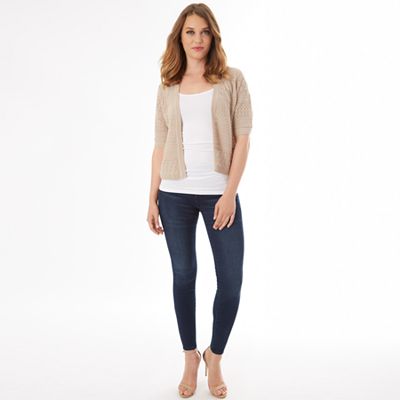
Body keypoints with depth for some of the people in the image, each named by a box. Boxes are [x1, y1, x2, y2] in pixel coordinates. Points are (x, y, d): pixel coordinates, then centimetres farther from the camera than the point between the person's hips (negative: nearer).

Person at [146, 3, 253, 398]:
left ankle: (214, 357, 23)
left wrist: (230, 193, -11)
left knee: (231, 279, -1)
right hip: (175, 194, 2)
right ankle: (190, 358, 25)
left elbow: (242, 138, -2)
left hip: (219, 193, -1)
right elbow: (160, 146, 9)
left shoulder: (232, 79, 4)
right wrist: (152, 198, 5)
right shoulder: (167, 87, 10)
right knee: (183, 276, 7)